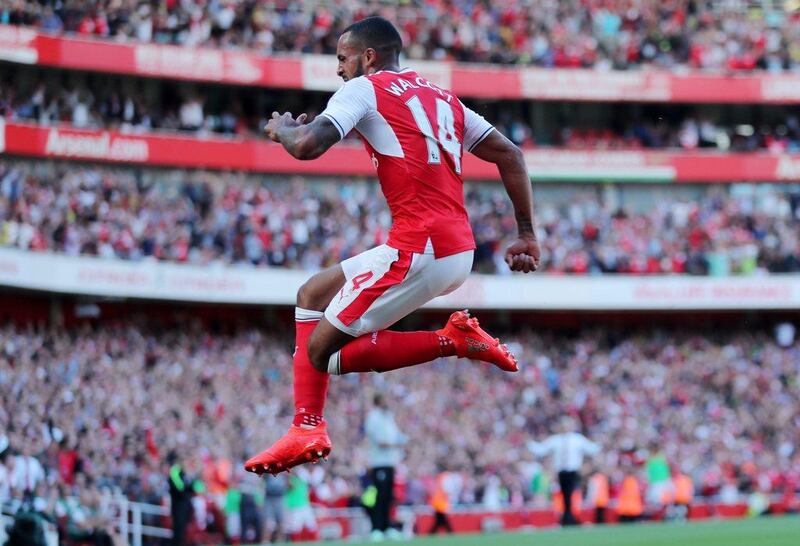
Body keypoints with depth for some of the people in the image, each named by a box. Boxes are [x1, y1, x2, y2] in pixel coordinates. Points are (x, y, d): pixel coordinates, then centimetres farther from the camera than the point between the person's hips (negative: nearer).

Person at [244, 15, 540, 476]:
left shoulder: (364, 88, 1)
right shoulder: (441, 97, 23)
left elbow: (307, 145, -12)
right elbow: (508, 153, 19)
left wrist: (282, 129, 12)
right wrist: (528, 235, 19)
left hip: (418, 248, -9)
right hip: (459, 250, 9)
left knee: (324, 350, -3)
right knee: (313, 295, 20)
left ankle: (451, 340, -9)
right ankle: (307, 428, 11)